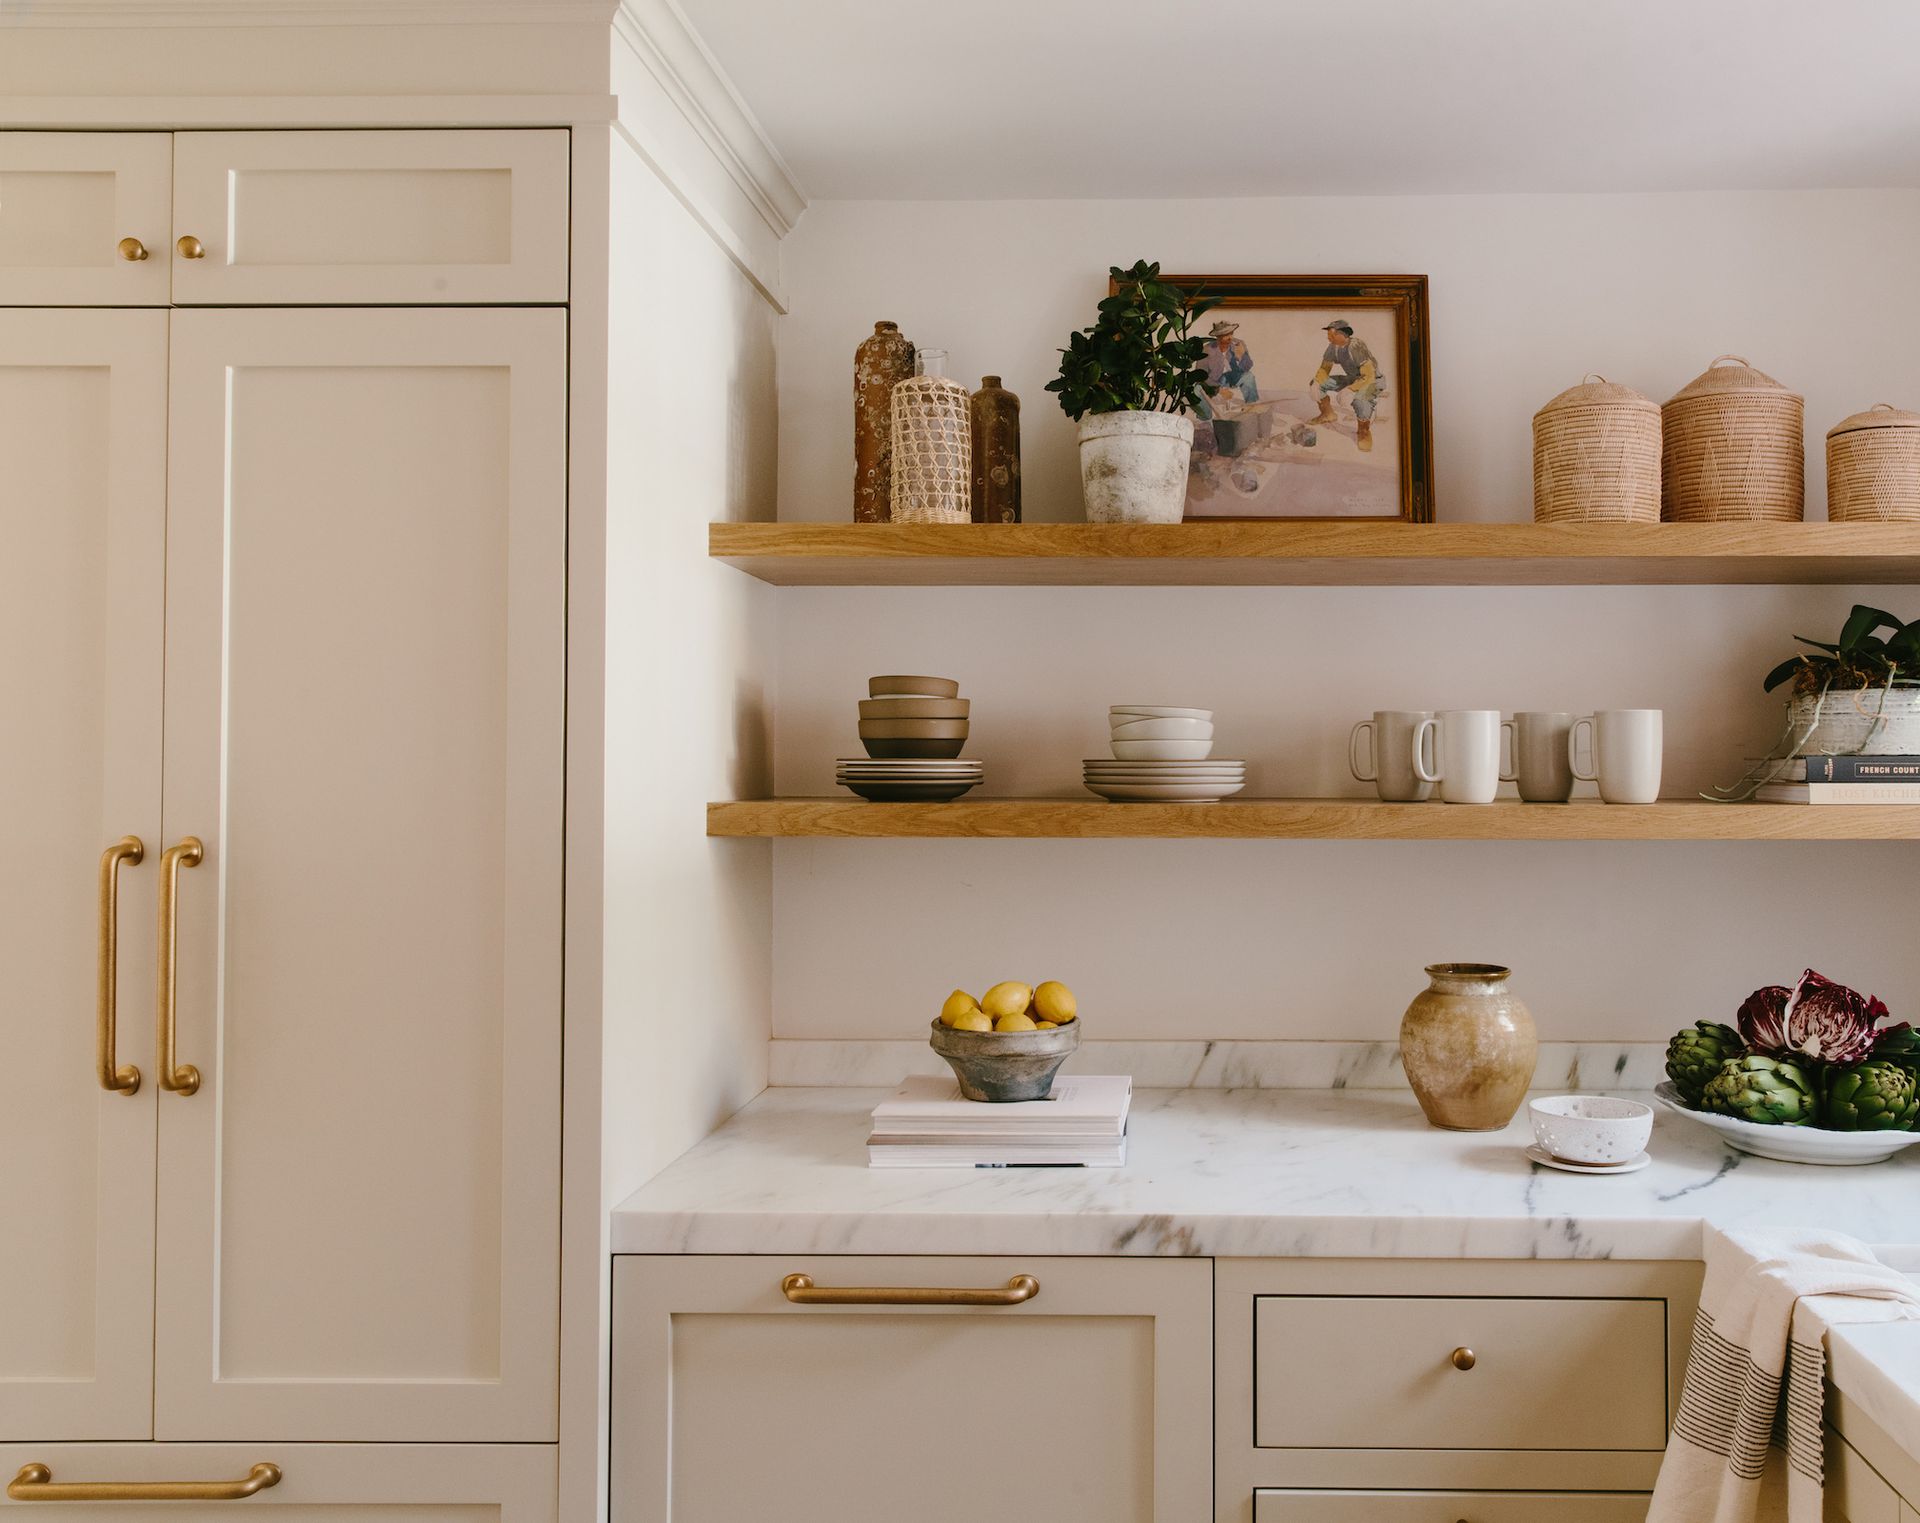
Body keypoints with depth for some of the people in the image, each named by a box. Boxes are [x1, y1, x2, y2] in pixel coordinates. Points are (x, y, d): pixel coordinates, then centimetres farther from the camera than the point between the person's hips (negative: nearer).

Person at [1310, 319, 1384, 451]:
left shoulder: (1356, 347, -32)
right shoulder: (1333, 347, -11)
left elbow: (1369, 376, -35)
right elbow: (1324, 369, 2)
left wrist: (1350, 390, -43)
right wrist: (1317, 382, -18)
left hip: (1373, 381, -7)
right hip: (1352, 379, 8)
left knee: (1359, 398, -41)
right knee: (1317, 383, -2)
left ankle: (1364, 431, -12)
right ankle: (1328, 415, 20)